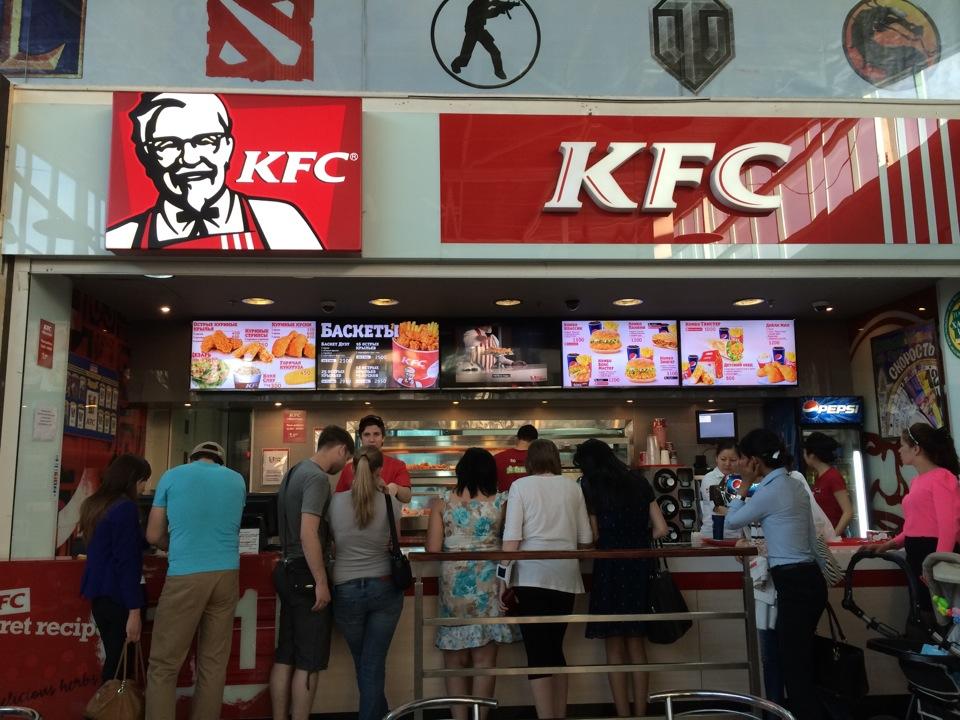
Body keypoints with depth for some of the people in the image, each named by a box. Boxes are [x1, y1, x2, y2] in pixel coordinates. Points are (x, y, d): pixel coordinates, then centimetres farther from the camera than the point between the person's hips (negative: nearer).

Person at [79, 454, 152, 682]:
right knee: (121, 662, -1)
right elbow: (126, 561, -20)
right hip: (117, 595, -9)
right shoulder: (125, 507, -16)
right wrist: (134, 610, -19)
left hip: (98, 591, 9)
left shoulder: (95, 504, 10)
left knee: (113, 658, 16)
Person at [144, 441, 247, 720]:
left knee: (163, 664, 3)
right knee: (214, 662, 9)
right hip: (227, 574, 4)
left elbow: (153, 536, 9)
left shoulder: (173, 475, 5)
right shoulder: (237, 480, 14)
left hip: (186, 575, -3)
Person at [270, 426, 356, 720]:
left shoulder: (295, 471, 13)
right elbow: (308, 534, -24)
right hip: (305, 574, -9)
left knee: (285, 657, 14)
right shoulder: (317, 477, -17)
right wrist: (321, 582, -21)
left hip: (288, 570, 10)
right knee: (308, 661, 0)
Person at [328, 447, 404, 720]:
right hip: (385, 588, -1)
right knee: (373, 663, 8)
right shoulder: (390, 502, -9)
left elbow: (334, 537, 9)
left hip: (347, 592, 1)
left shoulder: (336, 501, -8)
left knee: (362, 663, 21)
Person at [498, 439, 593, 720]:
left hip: (532, 575, -4)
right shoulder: (572, 486, 11)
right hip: (565, 576, 4)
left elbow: (512, 538, -5)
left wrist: (503, 580, -1)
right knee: (555, 647, 17)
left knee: (537, 651, 2)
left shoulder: (521, 485, 2)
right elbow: (586, 539, 13)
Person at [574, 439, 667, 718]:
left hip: (610, 566, -4)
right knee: (636, 643, 13)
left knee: (614, 646, 5)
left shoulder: (590, 486, 0)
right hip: (639, 566, 4)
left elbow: (593, 536, -4)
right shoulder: (639, 482, 10)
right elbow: (661, 529, 7)